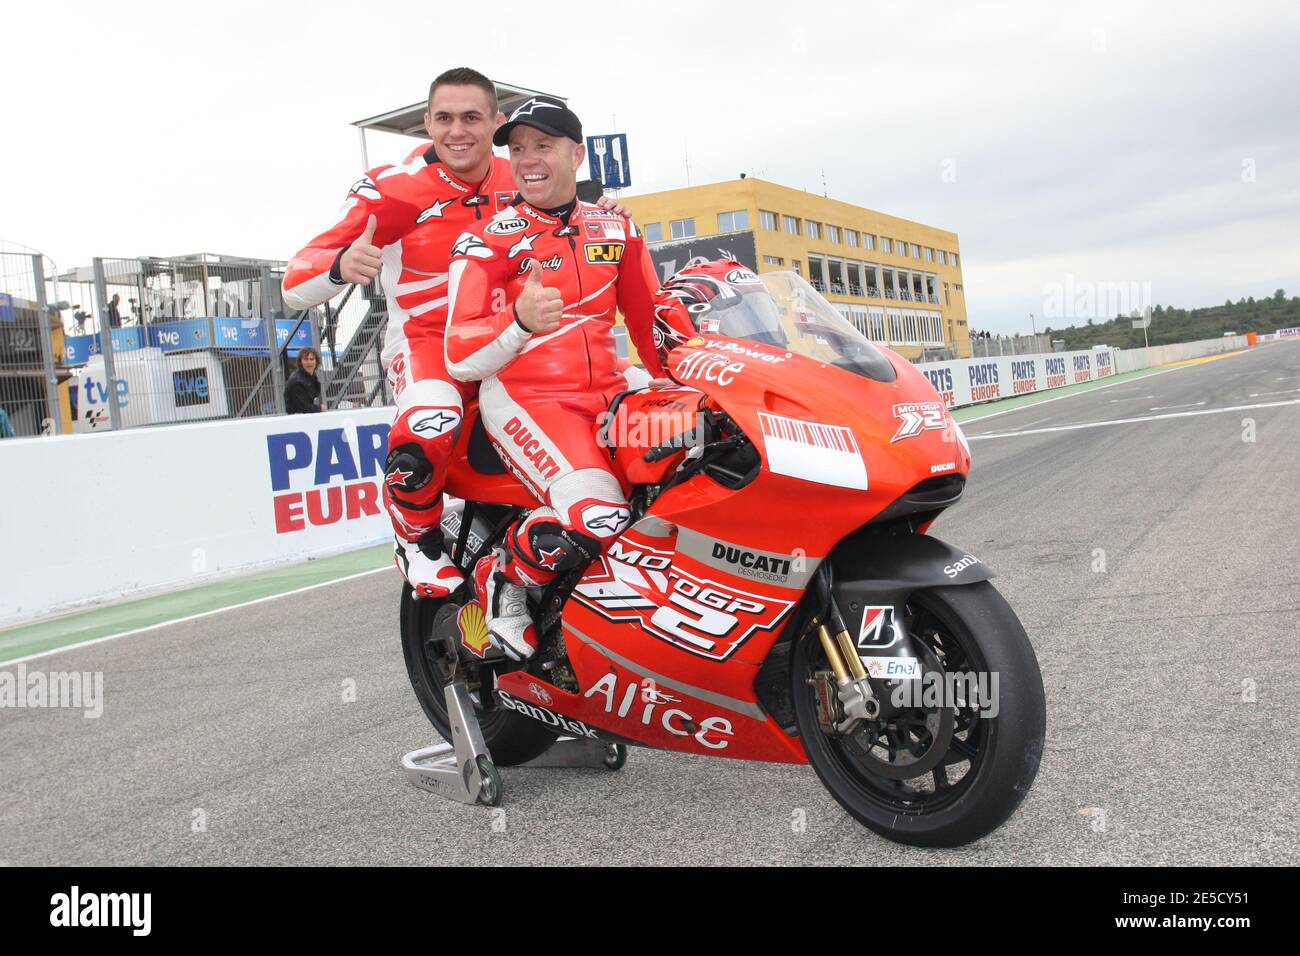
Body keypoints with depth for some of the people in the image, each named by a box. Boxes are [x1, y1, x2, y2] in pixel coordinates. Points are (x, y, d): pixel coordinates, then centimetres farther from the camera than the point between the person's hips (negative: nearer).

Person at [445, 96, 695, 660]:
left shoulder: (615, 230, 13)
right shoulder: (487, 241, -3)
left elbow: (652, 318, 21)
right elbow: (461, 358, -10)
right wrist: (520, 323, -29)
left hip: (608, 393, 6)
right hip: (524, 398, -6)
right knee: (598, 521, -30)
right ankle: (501, 576, -1)